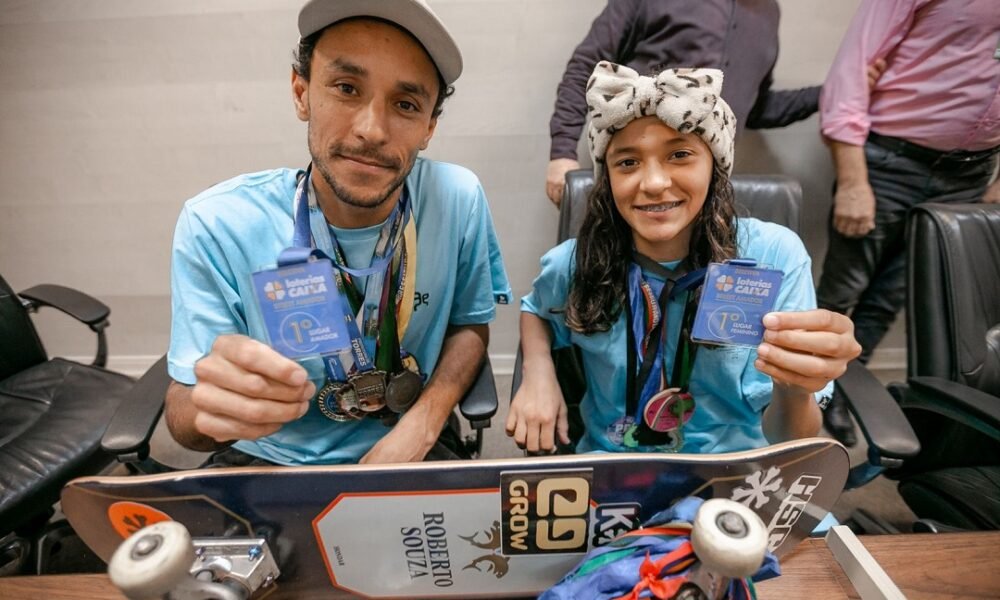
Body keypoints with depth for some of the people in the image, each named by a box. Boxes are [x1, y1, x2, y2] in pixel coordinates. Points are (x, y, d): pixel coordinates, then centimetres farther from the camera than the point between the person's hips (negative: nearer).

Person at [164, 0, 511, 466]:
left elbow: (470, 325, -1)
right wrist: (212, 410, -33)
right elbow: (185, 407, -11)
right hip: (266, 458, 0)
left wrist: (422, 425, -14)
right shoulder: (217, 225, -17)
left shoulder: (458, 199, -16)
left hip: (407, 445, 2)